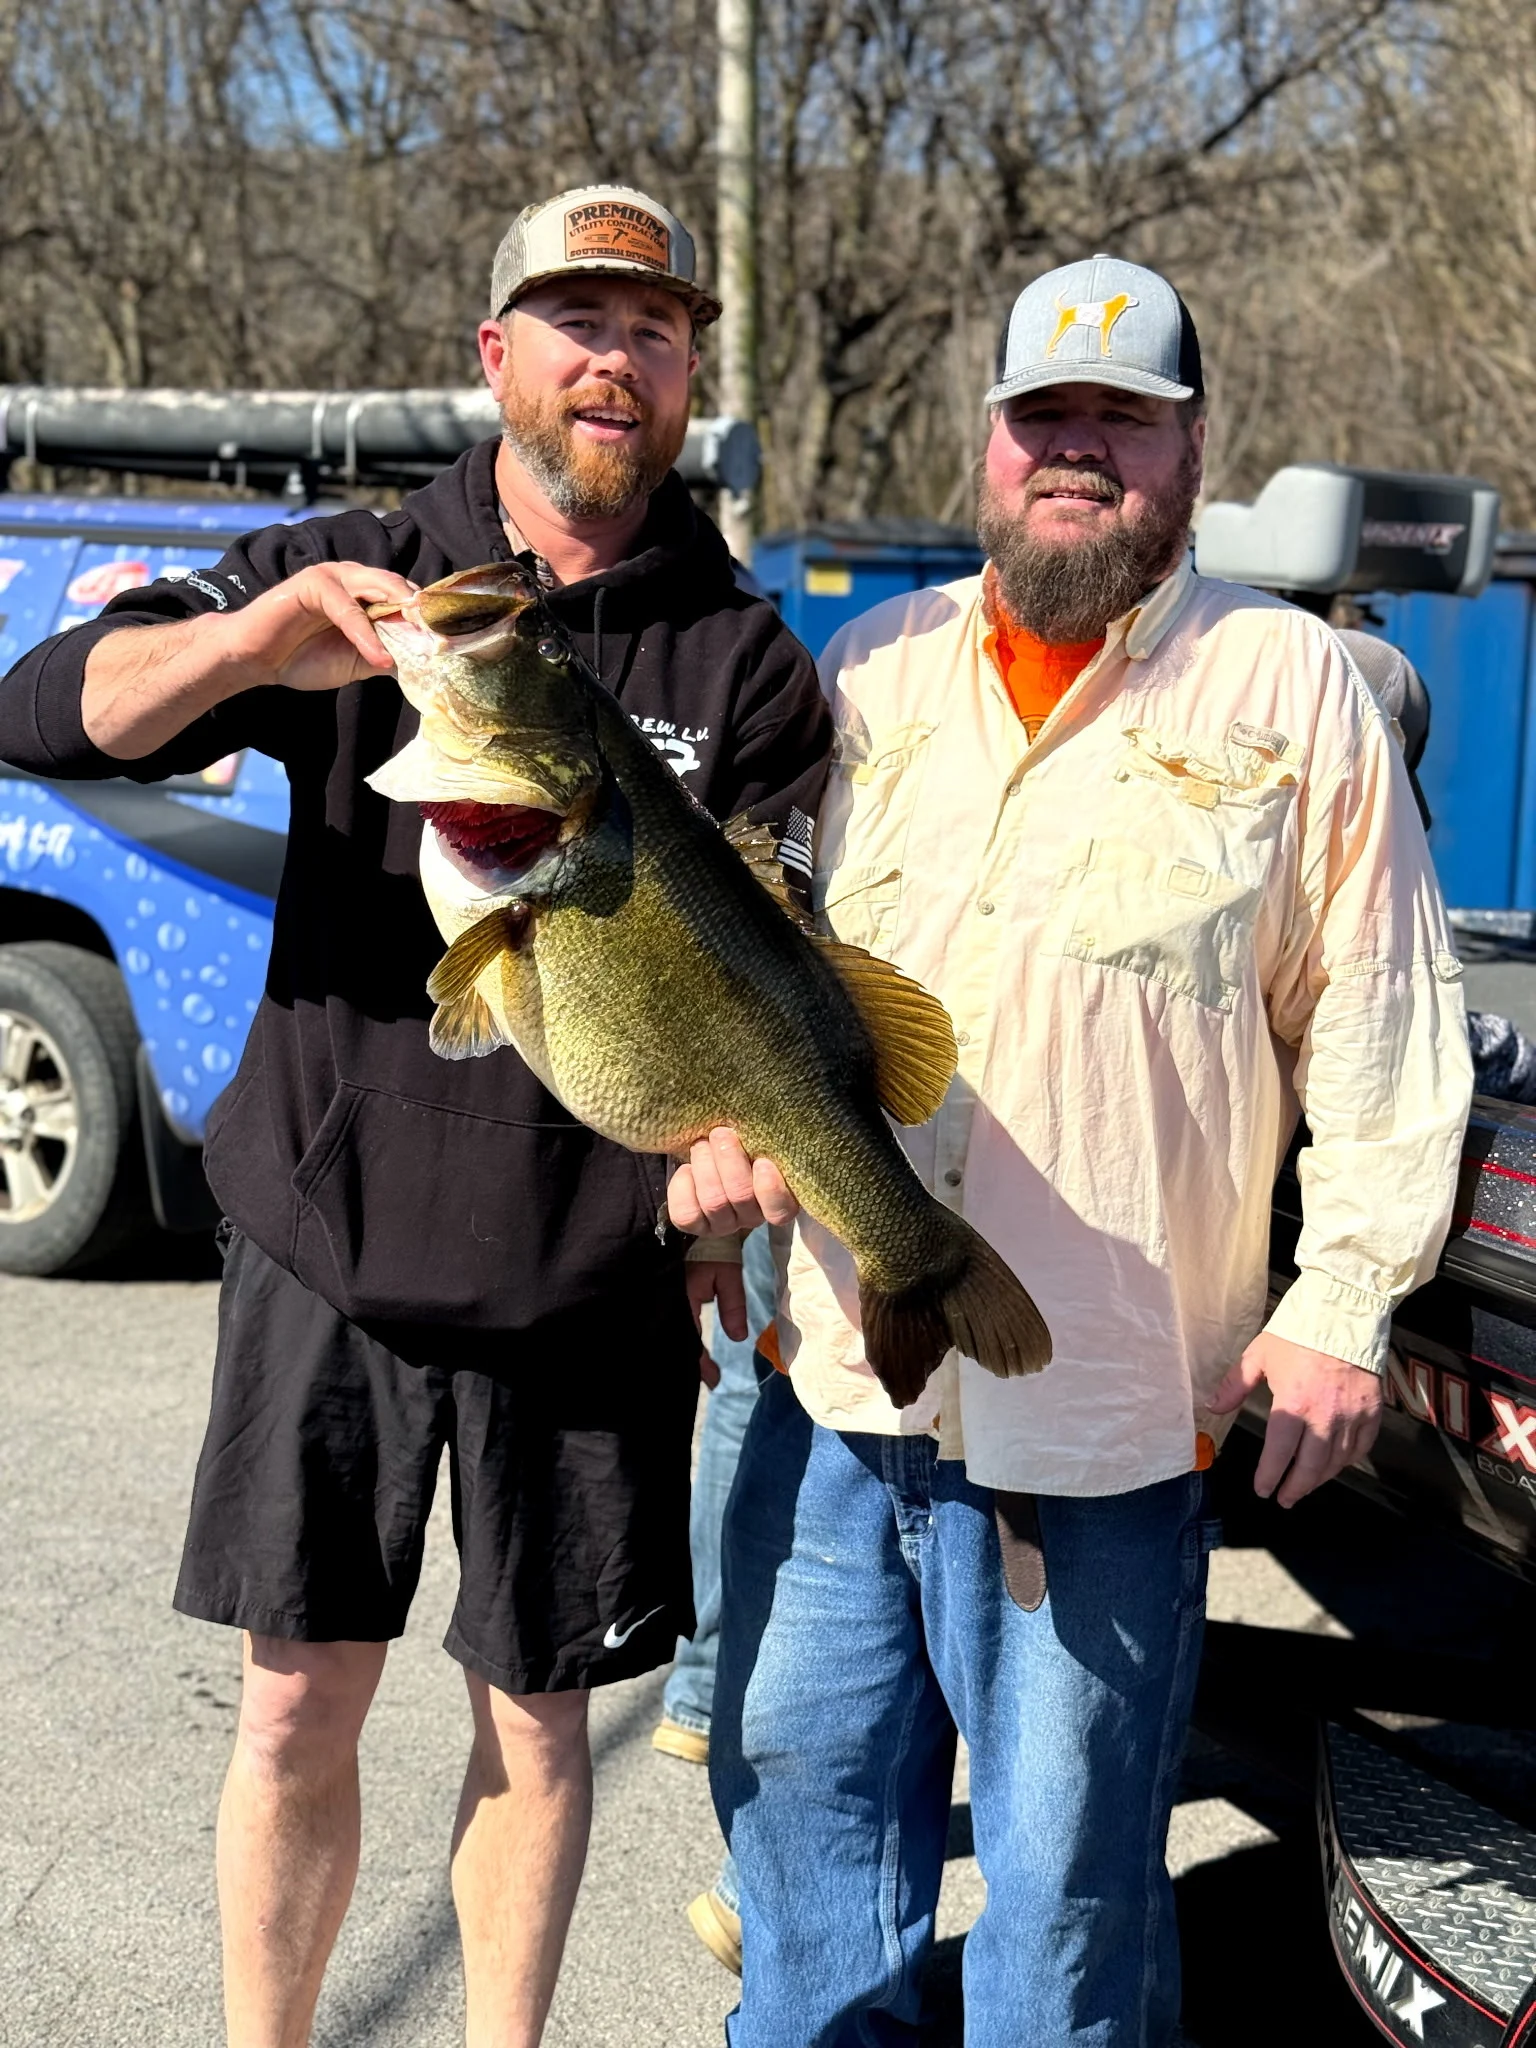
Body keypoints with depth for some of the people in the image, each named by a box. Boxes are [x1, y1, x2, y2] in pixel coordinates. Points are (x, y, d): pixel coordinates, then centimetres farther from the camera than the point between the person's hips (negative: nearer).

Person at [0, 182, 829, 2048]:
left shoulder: (745, 665, 1)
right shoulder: (346, 578, 2)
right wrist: (249, 645, -26)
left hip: (587, 1283, 0)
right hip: (331, 1241, 1)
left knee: (537, 1721, 12)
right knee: (296, 1706, 8)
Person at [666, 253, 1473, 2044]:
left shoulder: (1294, 691, -2)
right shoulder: (871, 669, 10)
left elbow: (1381, 1027, -1)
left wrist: (1342, 1306, -5)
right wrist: (728, 1119, 1)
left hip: (1110, 1417, -4)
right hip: (836, 1375, 5)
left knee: (1067, 1853, 8)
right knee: (796, 1777, 18)